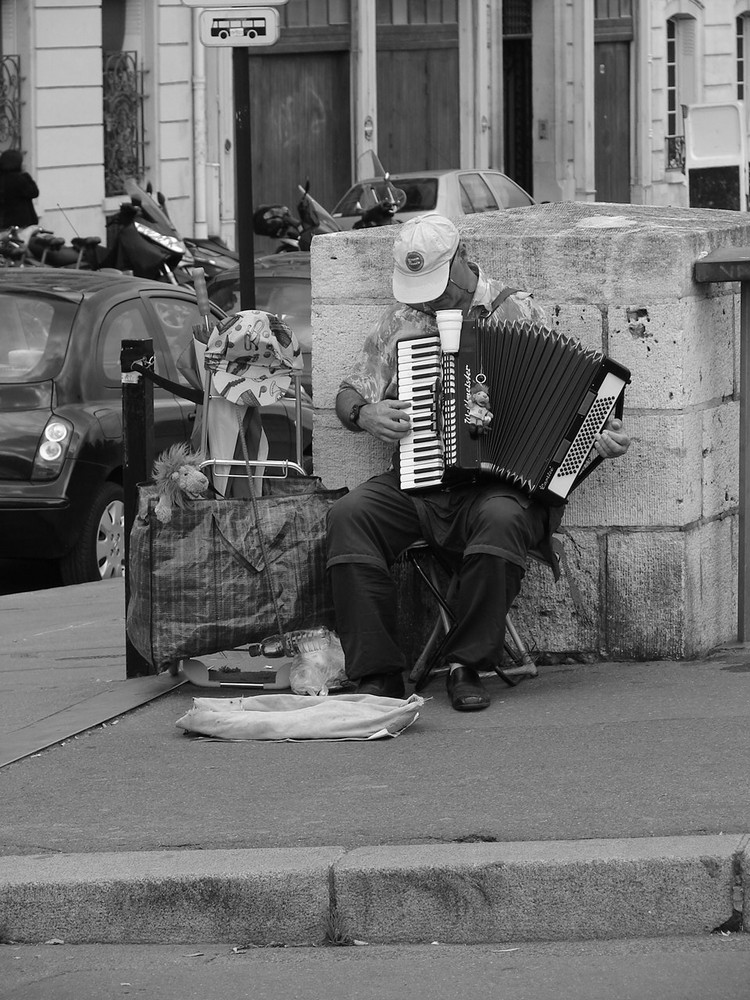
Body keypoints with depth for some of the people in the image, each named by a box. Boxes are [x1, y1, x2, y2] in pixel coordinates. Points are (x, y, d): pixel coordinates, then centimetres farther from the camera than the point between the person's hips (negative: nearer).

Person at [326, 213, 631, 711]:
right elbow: (351, 393, 18)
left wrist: (600, 432, -14)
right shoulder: (401, 320, 14)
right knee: (350, 515, -26)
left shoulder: (517, 310, 5)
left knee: (502, 519, -37)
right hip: (415, 480, 3)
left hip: (498, 479, -3)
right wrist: (365, 414, -5)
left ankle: (468, 666, -21)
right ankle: (378, 672, -23)